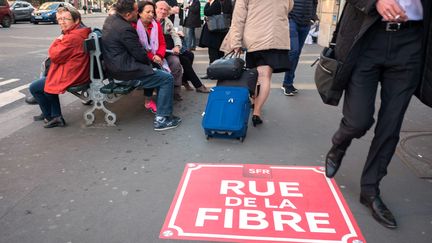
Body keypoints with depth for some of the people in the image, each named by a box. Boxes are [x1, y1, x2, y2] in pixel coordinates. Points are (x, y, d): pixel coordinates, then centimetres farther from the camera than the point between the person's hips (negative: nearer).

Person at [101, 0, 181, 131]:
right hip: (125, 74, -10)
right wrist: (150, 60, 4)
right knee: (167, 79, -5)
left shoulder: (110, 19, 5)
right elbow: (141, 55, -15)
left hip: (114, 67, 10)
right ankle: (162, 119, -3)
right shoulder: (125, 29, -24)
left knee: (159, 72, 22)